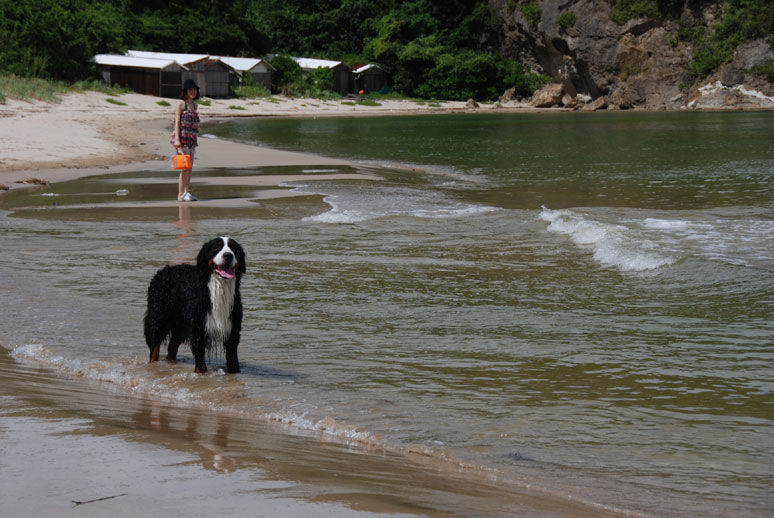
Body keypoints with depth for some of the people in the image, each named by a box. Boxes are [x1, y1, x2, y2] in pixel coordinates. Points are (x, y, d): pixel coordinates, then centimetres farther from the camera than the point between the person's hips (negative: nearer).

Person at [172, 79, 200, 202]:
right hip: (182, 137, -8)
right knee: (185, 167, -10)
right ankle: (181, 194, -7)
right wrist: (177, 139, -17)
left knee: (190, 167, 6)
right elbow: (177, 122, -10)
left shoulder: (194, 105, 16)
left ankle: (186, 192, 9)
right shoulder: (181, 103, -5)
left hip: (191, 138, 8)